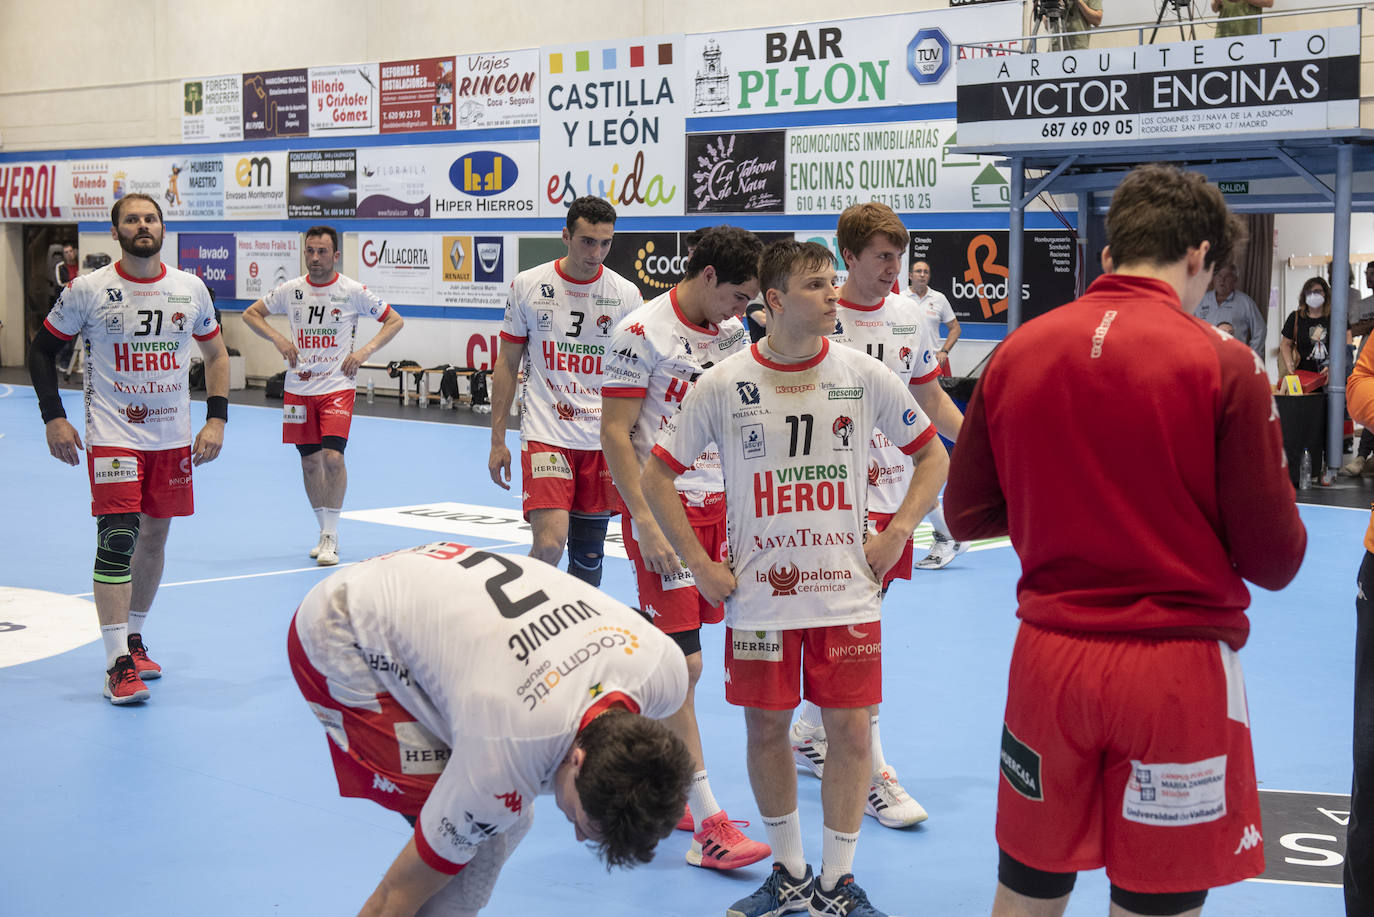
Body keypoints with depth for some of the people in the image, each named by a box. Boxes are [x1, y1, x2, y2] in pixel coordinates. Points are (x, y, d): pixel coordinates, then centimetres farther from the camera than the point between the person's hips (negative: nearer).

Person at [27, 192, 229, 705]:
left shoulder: (190, 289, 2)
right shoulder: (88, 290, -6)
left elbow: (216, 354, 12)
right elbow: (42, 350, 4)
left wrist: (216, 418, 2)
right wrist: (53, 417, -4)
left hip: (173, 438, 4)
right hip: (112, 436, -4)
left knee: (154, 537, 12)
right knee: (117, 539, -13)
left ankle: (134, 641, 30)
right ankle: (118, 665, -10)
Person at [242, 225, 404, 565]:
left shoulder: (353, 291, -5)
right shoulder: (291, 290, 2)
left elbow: (395, 320, 4)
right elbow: (250, 313, 16)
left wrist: (365, 352, -8)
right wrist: (279, 339, -1)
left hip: (337, 387, -3)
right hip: (298, 388, 3)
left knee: (332, 456, -17)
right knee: (310, 462, 8)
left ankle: (331, 537, -7)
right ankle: (324, 532, 24)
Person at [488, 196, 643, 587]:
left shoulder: (627, 295, 2)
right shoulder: (528, 286, -1)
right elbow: (507, 365, 6)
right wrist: (497, 441, 4)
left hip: (604, 441, 2)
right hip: (545, 434, -2)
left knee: (589, 555, 9)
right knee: (550, 541, -20)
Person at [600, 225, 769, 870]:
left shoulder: (732, 332, 10)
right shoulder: (641, 332, -11)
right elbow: (614, 435, -12)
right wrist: (645, 521, -17)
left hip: (717, 504, 7)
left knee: (679, 662, 10)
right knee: (682, 665, -7)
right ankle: (707, 824, -6)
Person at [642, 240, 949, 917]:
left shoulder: (865, 376, -2)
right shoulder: (723, 384, -5)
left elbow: (932, 456, 10)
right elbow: (657, 475, 3)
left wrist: (895, 534, -1)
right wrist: (699, 565, -1)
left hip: (847, 593, 1)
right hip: (759, 596, 0)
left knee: (850, 729, 1)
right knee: (766, 729, 8)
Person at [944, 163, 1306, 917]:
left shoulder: (1018, 350, -1)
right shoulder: (1223, 362, -11)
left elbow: (966, 513, 7)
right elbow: (1275, 559, -10)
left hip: (1049, 655, 4)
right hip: (1178, 668, -3)